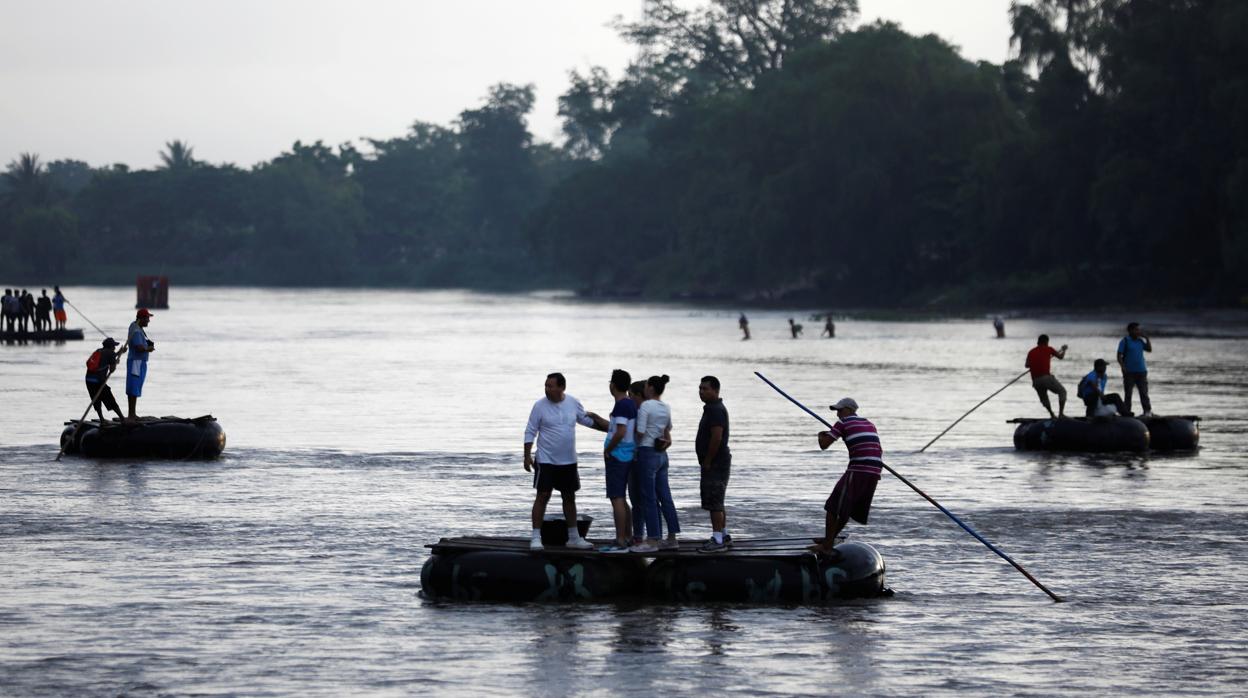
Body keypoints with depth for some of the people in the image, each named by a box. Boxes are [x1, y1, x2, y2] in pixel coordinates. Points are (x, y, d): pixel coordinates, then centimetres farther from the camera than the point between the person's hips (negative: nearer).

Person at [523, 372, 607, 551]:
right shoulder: (540, 406, -10)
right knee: (542, 497, -6)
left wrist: (609, 427, 15)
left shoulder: (573, 403, 0)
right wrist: (527, 456, -12)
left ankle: (573, 537, 22)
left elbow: (586, 419, 16)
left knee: (569, 498, 12)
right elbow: (530, 432, -6)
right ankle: (536, 537, -2)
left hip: (568, 462, 4)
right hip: (546, 461, -4)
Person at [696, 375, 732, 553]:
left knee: (714, 503, -10)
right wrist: (706, 462, 19)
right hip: (715, 463, 11)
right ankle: (724, 536, 24)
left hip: (715, 464, -11)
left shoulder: (716, 410, -17)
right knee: (717, 503, 17)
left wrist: (707, 462, -19)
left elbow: (716, 438, -26)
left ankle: (718, 540, -10)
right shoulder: (712, 408, 17)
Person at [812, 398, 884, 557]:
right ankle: (830, 539, 32)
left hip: (857, 472, -8)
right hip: (874, 474, 8)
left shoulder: (843, 422, 0)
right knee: (848, 508, 22)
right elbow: (880, 451, 29)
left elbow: (824, 445, -1)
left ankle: (827, 546, -1)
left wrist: (821, 436, 19)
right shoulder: (869, 425, 22)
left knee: (832, 507, 0)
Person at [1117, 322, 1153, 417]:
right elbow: (1119, 356, -7)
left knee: (1144, 392, 2)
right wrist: (1123, 367, -19)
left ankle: (1147, 411, 7)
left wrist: (1147, 338, 4)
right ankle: (1127, 412, 8)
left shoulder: (1140, 341, 11)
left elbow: (1149, 350, 14)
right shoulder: (1125, 341, -3)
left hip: (1141, 371, 4)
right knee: (1128, 393, 2)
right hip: (1129, 372, -4)